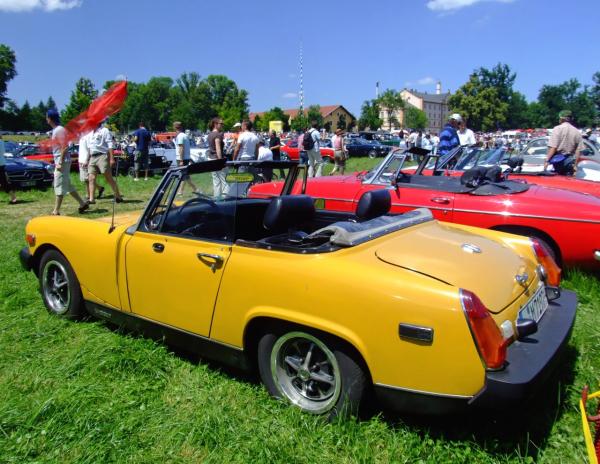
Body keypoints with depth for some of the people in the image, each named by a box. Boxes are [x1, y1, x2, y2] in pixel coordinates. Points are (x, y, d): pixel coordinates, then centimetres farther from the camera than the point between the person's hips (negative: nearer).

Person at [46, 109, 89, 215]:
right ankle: (83, 203, 19)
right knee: (67, 185, 14)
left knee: (59, 186, -6)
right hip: (59, 162, 10)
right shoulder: (55, 130, 15)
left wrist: (60, 163, -22)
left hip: (62, 162, -10)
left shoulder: (59, 130, -15)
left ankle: (56, 211, -2)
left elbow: (64, 147, -20)